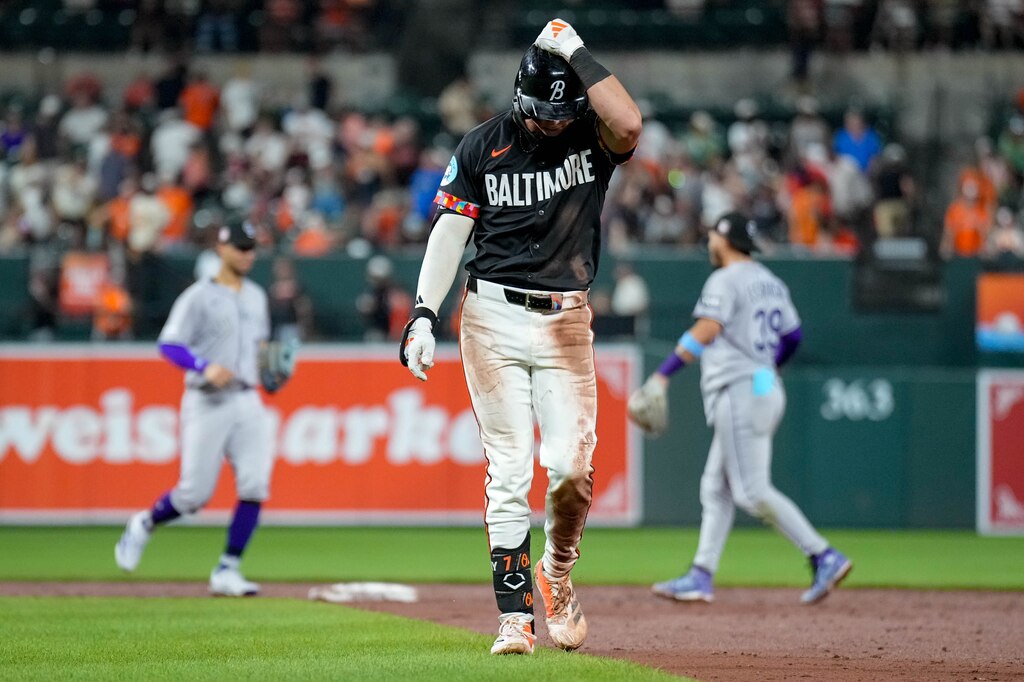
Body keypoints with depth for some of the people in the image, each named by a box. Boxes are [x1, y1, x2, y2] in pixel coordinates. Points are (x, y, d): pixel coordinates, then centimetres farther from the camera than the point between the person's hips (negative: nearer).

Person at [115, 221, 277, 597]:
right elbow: (169, 345, -11)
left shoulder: (256, 296, 15)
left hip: (247, 401, 5)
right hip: (207, 404, -5)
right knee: (195, 493, -6)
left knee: (255, 484, -11)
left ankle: (227, 570, -5)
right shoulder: (199, 297, -5)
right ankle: (144, 524, 25)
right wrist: (205, 367, -26)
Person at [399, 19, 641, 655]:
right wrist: (424, 314, -8)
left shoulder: (592, 137, 0)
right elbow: (451, 231, 2)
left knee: (570, 465, -9)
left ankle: (557, 571, 19)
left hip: (566, 321, 0)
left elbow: (629, 125, -24)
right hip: (494, 317, 0)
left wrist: (576, 54, -19)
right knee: (508, 471, -4)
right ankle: (516, 615, -3)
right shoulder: (483, 146, 2)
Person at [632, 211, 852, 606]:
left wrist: (663, 375, -25)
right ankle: (701, 577, 10)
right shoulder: (771, 283, 16)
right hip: (766, 389, 10)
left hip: (740, 392, -10)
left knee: (753, 492, -12)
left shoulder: (725, 281, -10)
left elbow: (705, 332, -22)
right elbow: (792, 335, 20)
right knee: (716, 488, 12)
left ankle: (825, 558, -17)